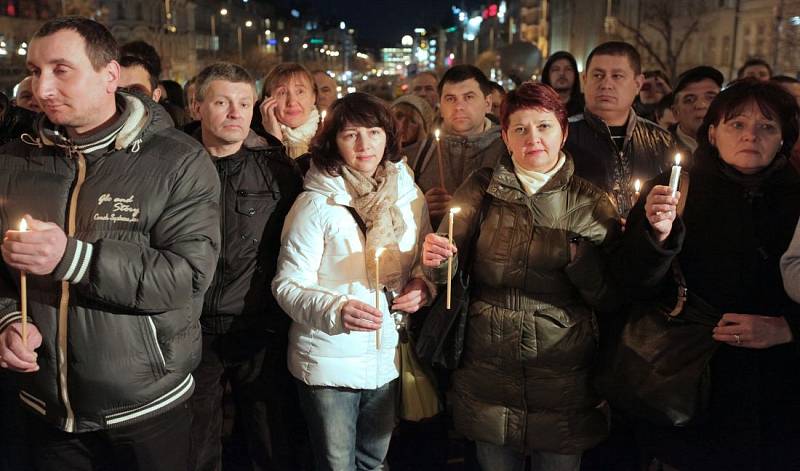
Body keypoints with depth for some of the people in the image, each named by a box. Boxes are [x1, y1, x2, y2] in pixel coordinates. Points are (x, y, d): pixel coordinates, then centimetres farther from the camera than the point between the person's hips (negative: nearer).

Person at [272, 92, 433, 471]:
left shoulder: (409, 194, 0)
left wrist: (421, 285, -7)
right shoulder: (316, 204, -14)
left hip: (387, 359, 5)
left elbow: (422, 260, 14)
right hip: (329, 363, -4)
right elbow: (287, 286, -14)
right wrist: (335, 309, -31)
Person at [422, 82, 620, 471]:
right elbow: (450, 271, -2)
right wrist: (435, 260, -24)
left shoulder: (592, 202, -3)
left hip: (563, 378, 0)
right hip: (489, 370, 1)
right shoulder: (482, 189, -1)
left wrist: (577, 256, -19)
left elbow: (612, 300, -2)